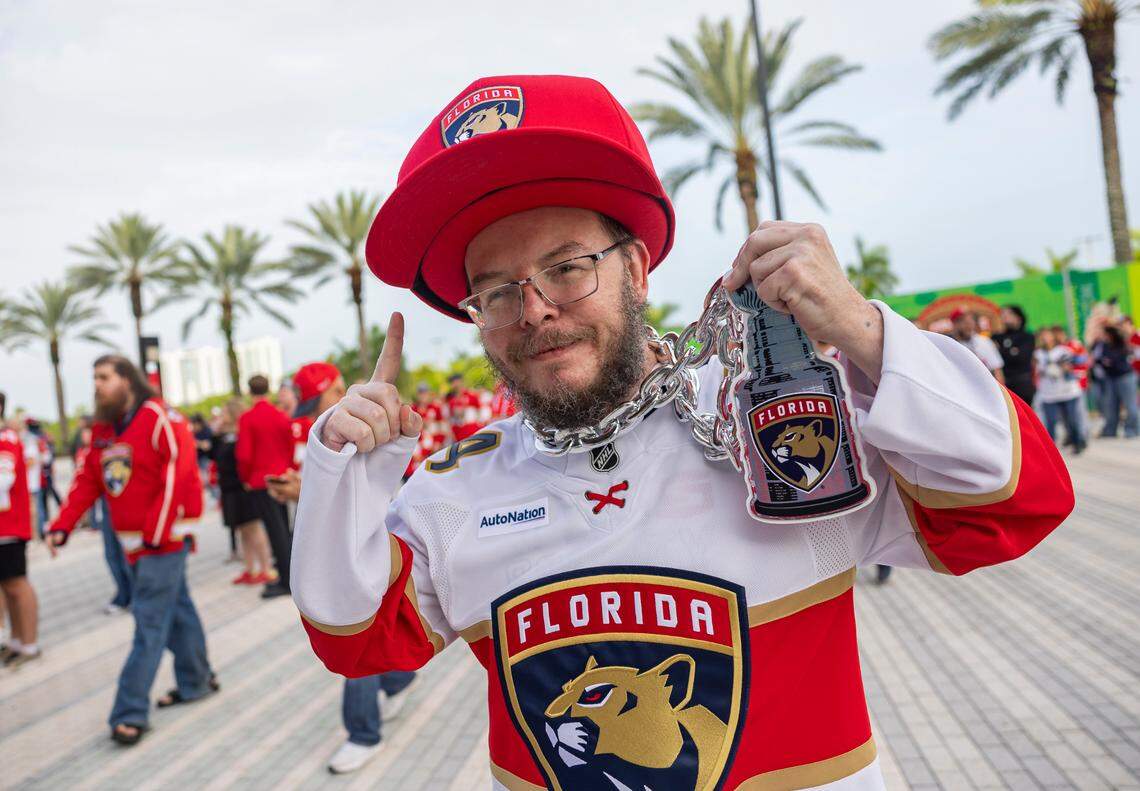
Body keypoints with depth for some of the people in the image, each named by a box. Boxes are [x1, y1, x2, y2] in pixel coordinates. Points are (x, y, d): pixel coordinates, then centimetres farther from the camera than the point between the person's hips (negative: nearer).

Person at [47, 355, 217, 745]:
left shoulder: (160, 418, -15)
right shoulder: (102, 429, 11)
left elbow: (179, 475, -21)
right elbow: (87, 482, 10)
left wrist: (156, 533, -22)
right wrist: (63, 525, -3)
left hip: (164, 538, -8)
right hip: (134, 539, 8)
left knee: (149, 621, -6)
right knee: (175, 609, 18)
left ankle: (130, 711, -1)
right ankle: (196, 681, 31)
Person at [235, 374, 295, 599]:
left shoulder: (247, 419, -10)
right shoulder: (282, 416, 3)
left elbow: (244, 454, -14)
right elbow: (291, 448, 6)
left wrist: (245, 478, 1)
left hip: (260, 483, -5)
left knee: (275, 530, -3)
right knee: (284, 528, 14)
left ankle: (287, 582, -2)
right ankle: (289, 574, 22)